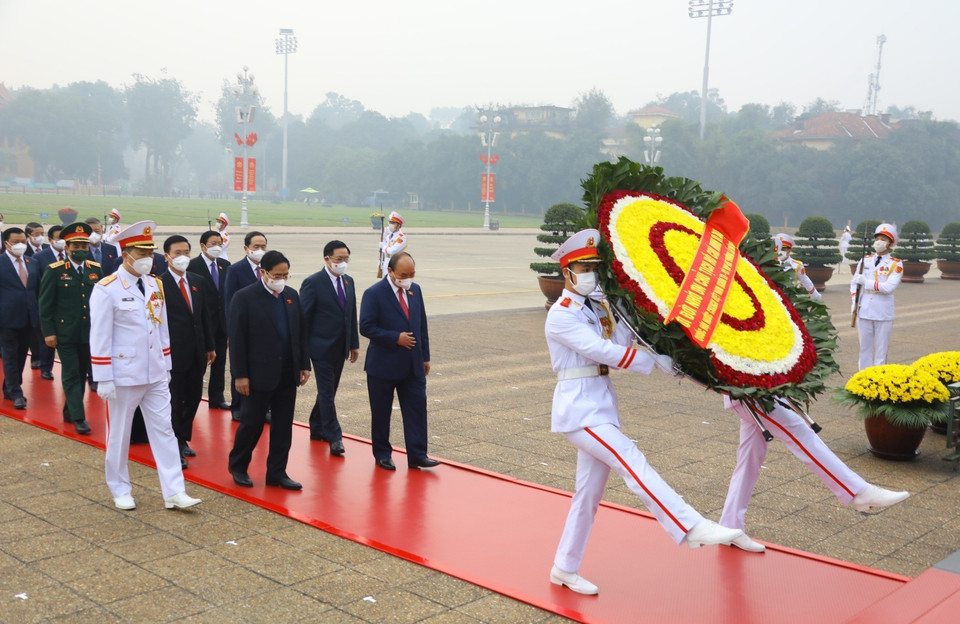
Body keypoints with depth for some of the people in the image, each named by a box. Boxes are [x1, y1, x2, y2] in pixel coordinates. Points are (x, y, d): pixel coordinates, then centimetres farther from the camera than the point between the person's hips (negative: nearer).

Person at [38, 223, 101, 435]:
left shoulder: (96, 269, 5)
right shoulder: (55, 271, -5)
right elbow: (45, 304, -4)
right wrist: (48, 332, -8)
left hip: (90, 332, 4)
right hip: (65, 333, -4)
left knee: (82, 374, 12)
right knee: (71, 375, -2)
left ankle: (69, 412, 27)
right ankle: (79, 418, -1)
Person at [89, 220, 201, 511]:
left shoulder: (154, 285, 6)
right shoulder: (107, 289, -12)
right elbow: (99, 337, -13)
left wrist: (166, 367, 13)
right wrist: (104, 379, -13)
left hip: (155, 375, 6)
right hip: (124, 376, -5)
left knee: (164, 430, 4)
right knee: (119, 435, 9)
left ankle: (173, 492, 7)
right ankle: (120, 490, 25)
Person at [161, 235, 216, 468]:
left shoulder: (198, 281, 9)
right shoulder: (159, 284, -10)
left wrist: (210, 346, 13)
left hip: (196, 352, 6)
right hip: (173, 353, -6)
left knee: (193, 397, 14)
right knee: (174, 401, 1)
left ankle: (183, 439, 30)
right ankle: (173, 449, 12)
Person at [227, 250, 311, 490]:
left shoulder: (291, 295, 8)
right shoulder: (245, 297, -9)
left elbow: (301, 333, 12)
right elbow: (237, 339, -10)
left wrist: (304, 365, 8)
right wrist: (240, 375, -13)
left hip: (288, 374, 5)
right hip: (260, 374, -5)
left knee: (283, 426, 9)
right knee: (252, 423, 4)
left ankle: (277, 473, 20)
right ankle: (238, 466, 25)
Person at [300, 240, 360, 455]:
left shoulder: (348, 281, 9)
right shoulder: (313, 283, -12)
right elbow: (303, 317, -10)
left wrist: (354, 344, 12)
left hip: (340, 348, 7)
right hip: (321, 348, -7)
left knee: (328, 390, 15)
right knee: (327, 393, -4)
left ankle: (316, 428, 29)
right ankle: (334, 437, 0)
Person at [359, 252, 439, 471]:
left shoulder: (415, 290, 7)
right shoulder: (374, 293, -11)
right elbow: (366, 327, -16)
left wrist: (425, 356, 11)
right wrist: (396, 338, -19)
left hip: (413, 365, 5)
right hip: (383, 365, -5)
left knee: (417, 409, 2)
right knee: (381, 413, 7)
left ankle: (417, 455, 7)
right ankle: (382, 454, 21)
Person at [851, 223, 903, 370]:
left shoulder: (896, 264, -3)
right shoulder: (865, 261, 8)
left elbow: (890, 286, -16)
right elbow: (854, 282, 12)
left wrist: (866, 282, -18)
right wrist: (854, 302, -2)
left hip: (883, 314, -3)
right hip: (864, 311, 3)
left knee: (881, 349, 3)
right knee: (865, 348, 9)